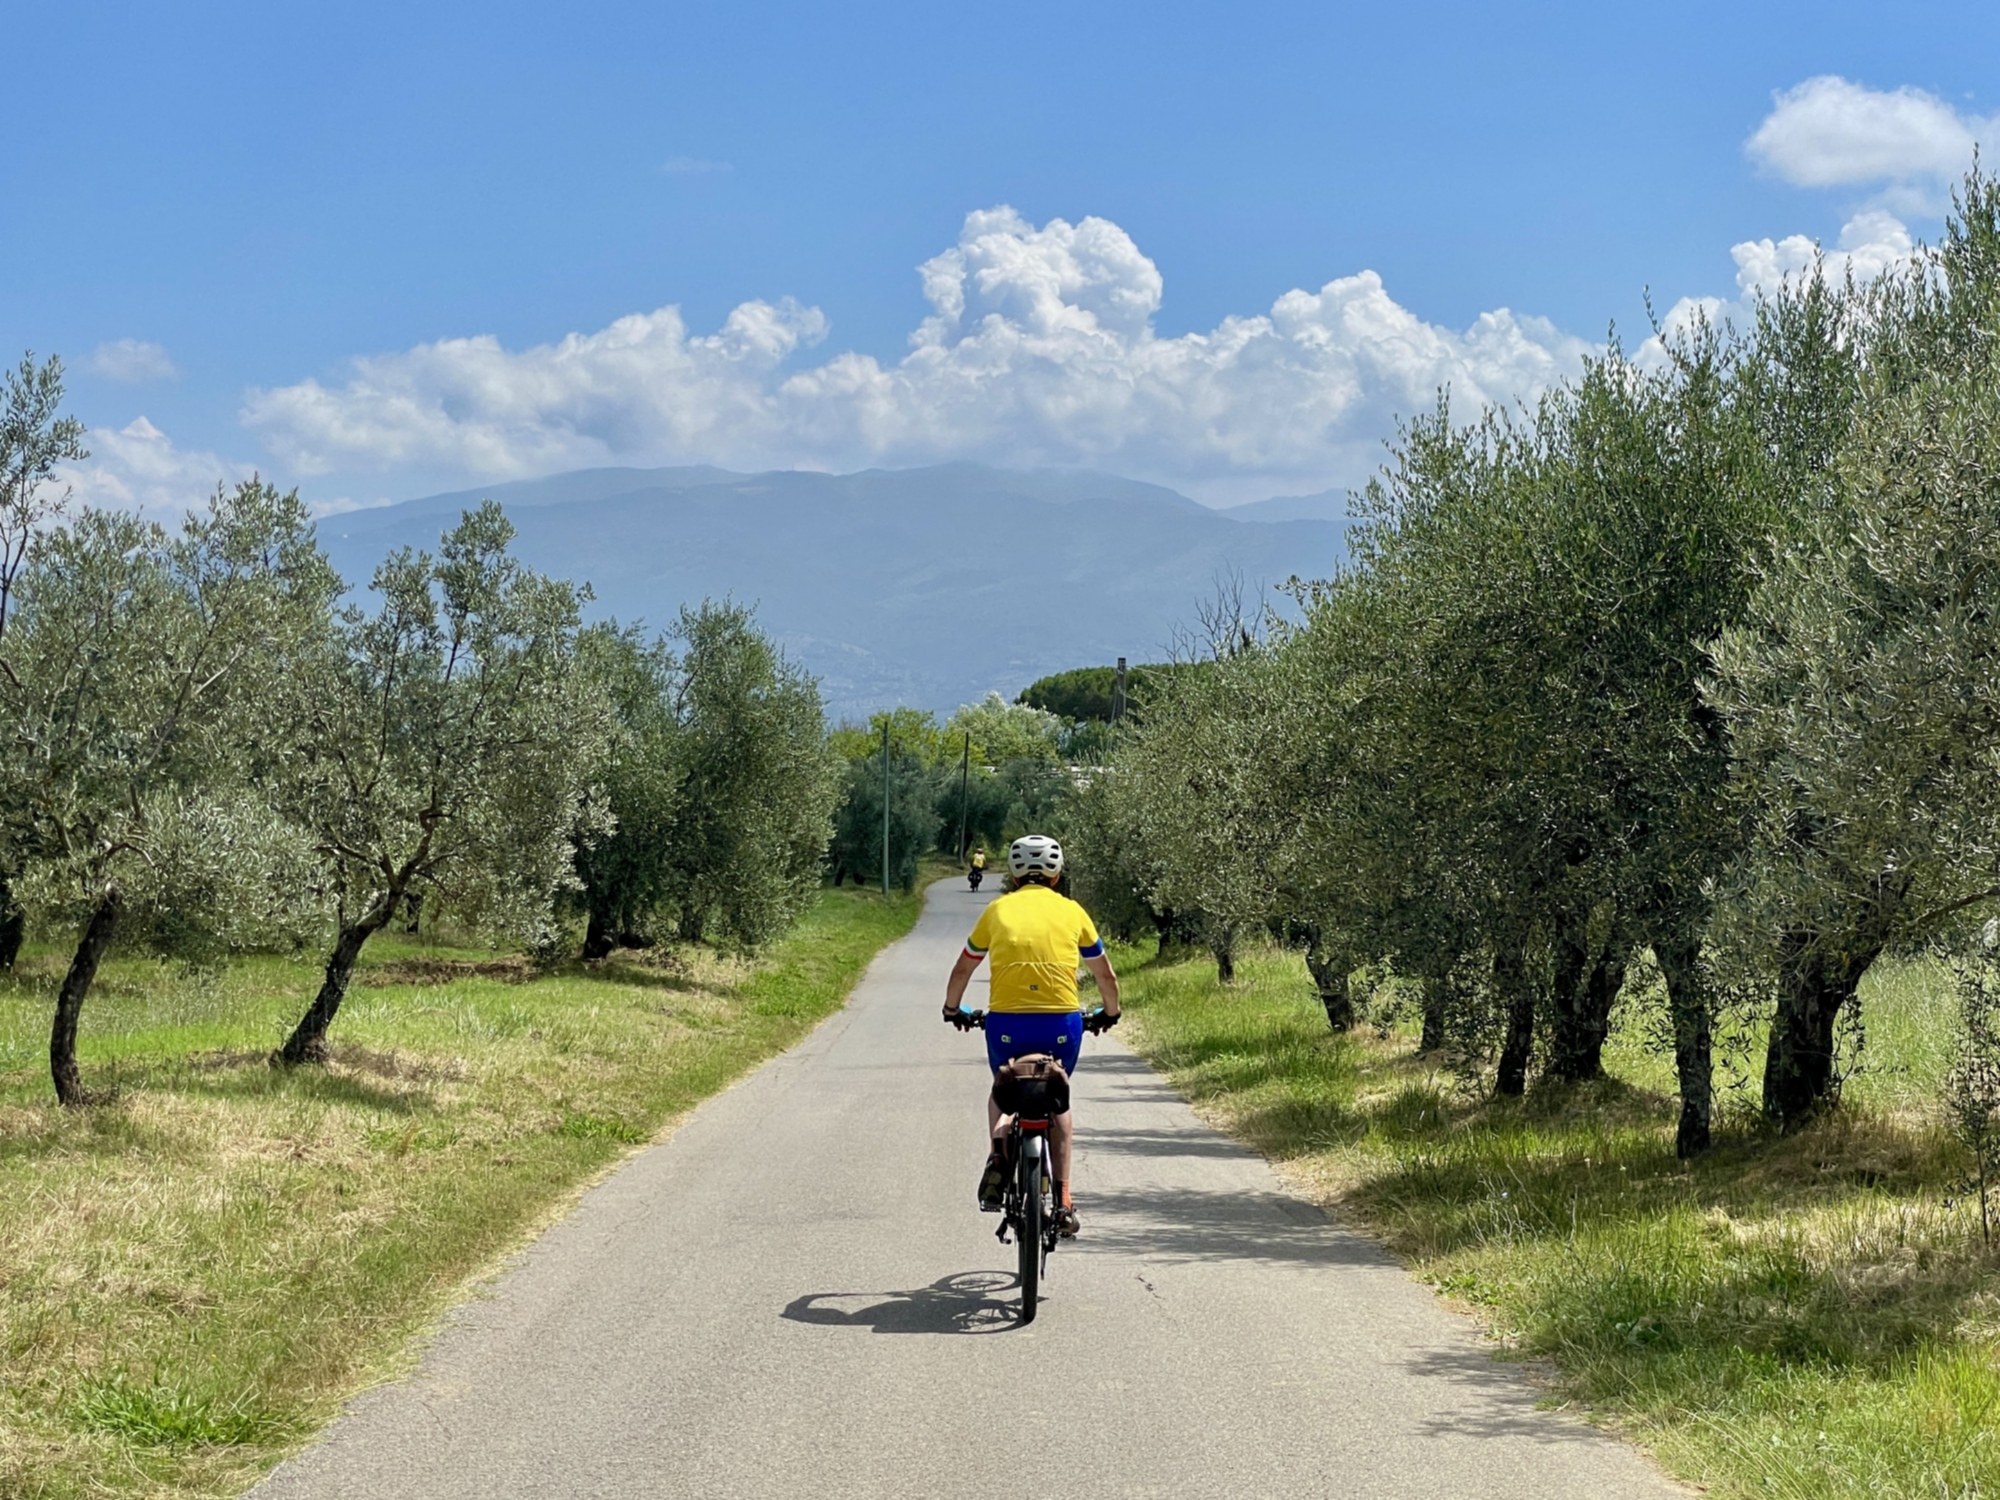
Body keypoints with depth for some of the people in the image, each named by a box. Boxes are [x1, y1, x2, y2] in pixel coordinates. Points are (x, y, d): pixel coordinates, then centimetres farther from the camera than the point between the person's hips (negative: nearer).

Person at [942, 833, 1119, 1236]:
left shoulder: (998, 910, 12)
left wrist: (953, 1010, 40)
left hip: (1006, 1022, 0)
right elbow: (1105, 975, 23)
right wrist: (1110, 1013, 41)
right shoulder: (1072, 912, 13)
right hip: (1062, 1023, 0)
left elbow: (962, 969, 23)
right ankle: (1063, 1199, 13)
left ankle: (997, 1152, -2)